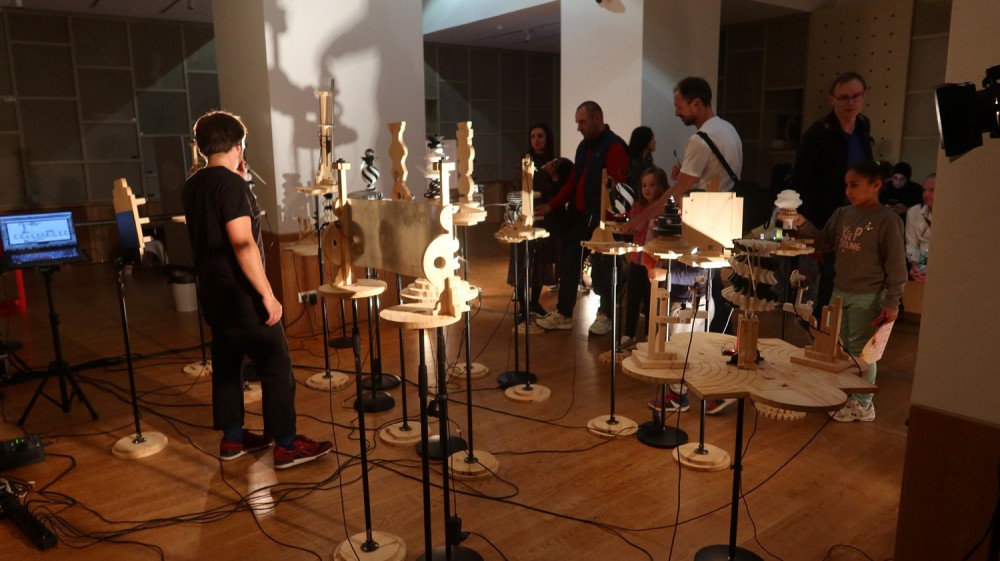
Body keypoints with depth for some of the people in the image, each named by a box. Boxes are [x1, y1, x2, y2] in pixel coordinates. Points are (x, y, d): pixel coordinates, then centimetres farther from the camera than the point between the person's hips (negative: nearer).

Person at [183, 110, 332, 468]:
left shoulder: (193, 186, 9)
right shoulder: (231, 184, -18)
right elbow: (243, 243, -25)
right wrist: (267, 294, -22)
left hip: (213, 291, 9)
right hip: (239, 292, -9)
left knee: (226, 362, 15)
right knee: (277, 365, -2)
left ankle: (232, 438, 25)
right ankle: (286, 446, 2)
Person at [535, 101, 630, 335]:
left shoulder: (614, 146, -13)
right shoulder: (584, 145, 15)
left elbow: (618, 186, -19)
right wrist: (551, 205, 11)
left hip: (601, 218, -8)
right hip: (578, 215, 8)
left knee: (601, 268, 3)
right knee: (568, 264, 9)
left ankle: (605, 315, 20)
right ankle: (563, 314, 18)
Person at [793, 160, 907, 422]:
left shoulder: (888, 220, -11)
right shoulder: (843, 214, 6)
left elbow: (896, 264, -11)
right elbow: (825, 242, 11)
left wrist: (892, 302, -12)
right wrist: (803, 225, -5)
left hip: (867, 297, -6)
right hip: (839, 292, 7)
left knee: (861, 350, 3)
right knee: (838, 347, 15)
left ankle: (862, 405, 17)